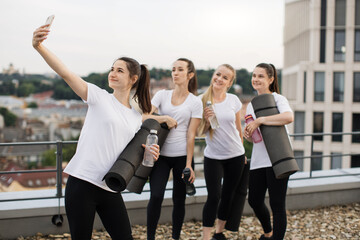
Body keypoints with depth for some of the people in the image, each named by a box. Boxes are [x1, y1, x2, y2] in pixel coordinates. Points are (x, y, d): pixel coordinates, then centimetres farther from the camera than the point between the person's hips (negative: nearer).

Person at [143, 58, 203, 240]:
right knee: (156, 196, -11)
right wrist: (165, 118, -19)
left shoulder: (195, 102, 2)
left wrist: (188, 165, -7)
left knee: (179, 199, 6)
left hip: (182, 156, 0)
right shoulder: (162, 95, 8)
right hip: (160, 154, 1)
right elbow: (145, 117, -3)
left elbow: (191, 135, -2)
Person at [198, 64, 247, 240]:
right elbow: (200, 132, 0)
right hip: (213, 157, -2)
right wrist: (207, 120, -19)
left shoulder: (234, 100, -1)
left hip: (235, 156, 2)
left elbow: (238, 129, 10)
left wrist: (242, 152, 14)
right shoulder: (202, 100, -5)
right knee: (214, 197, -9)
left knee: (227, 196, 11)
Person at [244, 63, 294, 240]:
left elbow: (289, 117, -29)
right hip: (258, 160, 7)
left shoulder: (278, 99, -5)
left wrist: (259, 121, -26)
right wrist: (247, 134, -3)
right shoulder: (251, 105, 15)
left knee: (277, 204, -2)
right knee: (254, 201, 12)